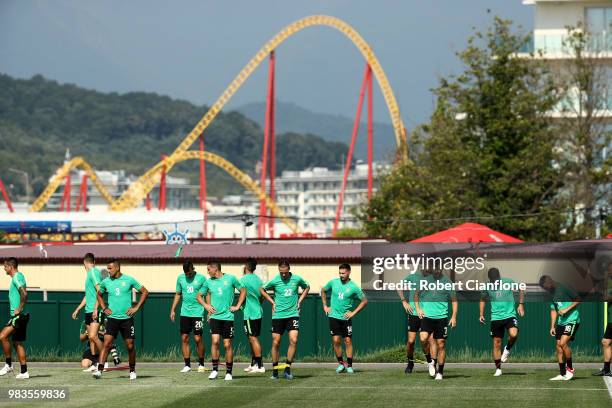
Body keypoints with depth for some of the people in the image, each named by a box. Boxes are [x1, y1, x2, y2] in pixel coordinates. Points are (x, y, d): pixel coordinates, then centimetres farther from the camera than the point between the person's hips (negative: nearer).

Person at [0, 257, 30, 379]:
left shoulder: (17, 277, -12)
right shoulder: (17, 277, 18)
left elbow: (24, 293, -26)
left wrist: (19, 308, -22)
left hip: (20, 315, -10)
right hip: (18, 316, 10)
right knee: (17, 343, 10)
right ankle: (24, 372, 11)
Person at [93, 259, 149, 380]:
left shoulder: (129, 280, -3)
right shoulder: (106, 282, 4)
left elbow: (145, 292, 5)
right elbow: (99, 295, 24)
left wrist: (136, 307, -1)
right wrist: (104, 308, 10)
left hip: (127, 318, -1)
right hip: (112, 318, 1)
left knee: (130, 346, 4)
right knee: (106, 343, -13)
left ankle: (132, 371, 22)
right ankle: (99, 370, -16)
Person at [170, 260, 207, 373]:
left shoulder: (201, 278, -4)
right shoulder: (180, 278, 8)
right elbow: (178, 294, 17)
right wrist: (172, 310, 12)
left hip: (198, 312, -4)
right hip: (185, 313, 4)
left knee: (198, 338, -4)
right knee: (184, 338, 1)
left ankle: (201, 364, 10)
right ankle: (187, 365, 7)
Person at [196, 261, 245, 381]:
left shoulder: (230, 279, 0)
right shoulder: (208, 282, 8)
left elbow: (243, 291, 10)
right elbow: (199, 296, 21)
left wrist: (237, 306, 4)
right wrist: (206, 305, 4)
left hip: (228, 316, -2)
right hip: (215, 316, 2)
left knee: (227, 344, 0)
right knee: (215, 341, -13)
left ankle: (228, 372, 11)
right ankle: (215, 370, -4)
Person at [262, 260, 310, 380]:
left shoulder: (297, 279, -2)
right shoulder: (274, 281, -4)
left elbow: (307, 287, 19)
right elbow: (263, 290, 13)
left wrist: (299, 301, 10)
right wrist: (273, 302, 5)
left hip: (292, 314, 0)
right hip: (278, 315, 0)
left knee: (293, 340, -13)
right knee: (276, 342, 0)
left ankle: (287, 369, -4)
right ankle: (275, 370, 12)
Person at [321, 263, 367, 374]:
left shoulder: (353, 287, -6)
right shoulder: (333, 282, 1)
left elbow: (364, 301, 2)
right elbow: (323, 291, 20)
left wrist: (353, 313, -4)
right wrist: (325, 306, 12)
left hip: (346, 317, -1)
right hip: (334, 316, 1)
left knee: (348, 341, 0)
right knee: (336, 340, -5)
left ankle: (349, 365, 8)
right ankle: (340, 363, 10)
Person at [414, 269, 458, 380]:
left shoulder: (447, 282, 4)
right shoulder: (425, 280, 6)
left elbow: (454, 300, 8)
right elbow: (416, 295, 17)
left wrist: (454, 316, -1)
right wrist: (418, 308, 2)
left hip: (442, 317, 0)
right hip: (427, 316, 0)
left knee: (441, 344, 0)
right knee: (423, 339, -20)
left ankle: (440, 372, 11)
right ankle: (432, 361, 4)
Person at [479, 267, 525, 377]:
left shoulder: (509, 282, -6)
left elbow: (521, 290, 11)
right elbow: (483, 300, 18)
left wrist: (521, 304, 4)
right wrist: (481, 314, 10)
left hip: (510, 315, -2)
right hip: (496, 318, 2)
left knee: (513, 334, -29)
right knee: (497, 343, 2)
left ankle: (507, 349, 3)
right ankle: (498, 369, 13)